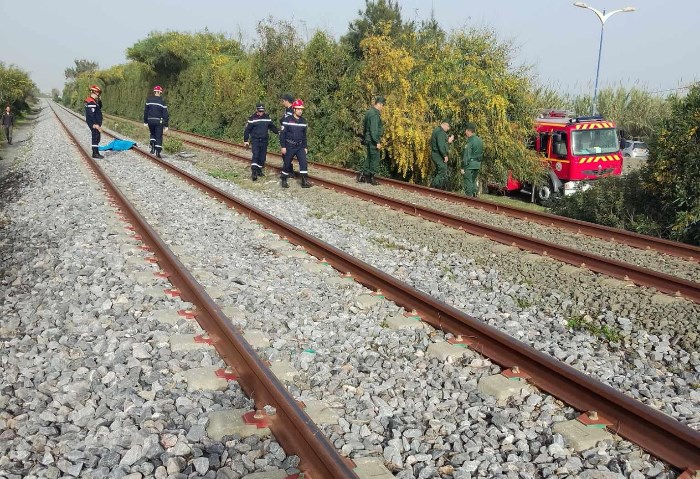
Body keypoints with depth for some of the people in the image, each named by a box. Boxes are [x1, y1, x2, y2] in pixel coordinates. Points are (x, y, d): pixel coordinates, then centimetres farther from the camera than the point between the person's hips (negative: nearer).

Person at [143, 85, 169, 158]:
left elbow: (145, 111, 4)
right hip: (159, 121, -2)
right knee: (159, 136, 5)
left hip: (150, 120, 2)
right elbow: (165, 114, -3)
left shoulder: (148, 100, 1)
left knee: (152, 134, 23)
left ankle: (152, 146, 1)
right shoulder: (162, 102, -4)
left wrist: (145, 121, 12)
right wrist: (166, 125, 1)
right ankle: (158, 152, 0)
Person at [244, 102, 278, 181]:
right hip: (255, 140, -4)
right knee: (255, 155, -17)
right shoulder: (252, 118, -5)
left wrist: (278, 131, -1)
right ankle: (254, 172, -20)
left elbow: (272, 126, 16)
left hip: (264, 140, 4)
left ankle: (259, 170, 23)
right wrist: (245, 140, -2)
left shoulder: (267, 118, 6)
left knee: (262, 156, 7)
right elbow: (247, 130, -1)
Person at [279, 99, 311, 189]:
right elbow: (282, 133, -9)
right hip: (289, 146, -4)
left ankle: (304, 181, -8)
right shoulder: (288, 120, -9)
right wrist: (283, 146, -13)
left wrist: (305, 147, 13)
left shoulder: (303, 121, 6)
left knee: (303, 162, -9)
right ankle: (284, 180, 20)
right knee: (287, 164, 4)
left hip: (300, 146, 4)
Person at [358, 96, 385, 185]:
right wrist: (377, 142, -22)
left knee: (369, 158, 16)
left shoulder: (369, 112, 13)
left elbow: (364, 125, 20)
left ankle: (362, 175, 16)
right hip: (372, 140, -10)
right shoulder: (374, 114, -19)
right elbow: (374, 129, -23)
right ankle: (371, 178, 5)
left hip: (368, 139, 10)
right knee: (375, 159, -2)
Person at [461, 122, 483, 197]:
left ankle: (469, 196, -3)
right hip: (478, 165, 8)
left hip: (470, 164, -8)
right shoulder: (480, 140, 11)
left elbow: (466, 155, -16)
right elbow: (482, 153, 16)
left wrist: (463, 167, -14)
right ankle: (474, 195, 18)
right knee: (473, 181, 17)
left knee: (468, 182, -2)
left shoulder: (470, 141, -15)